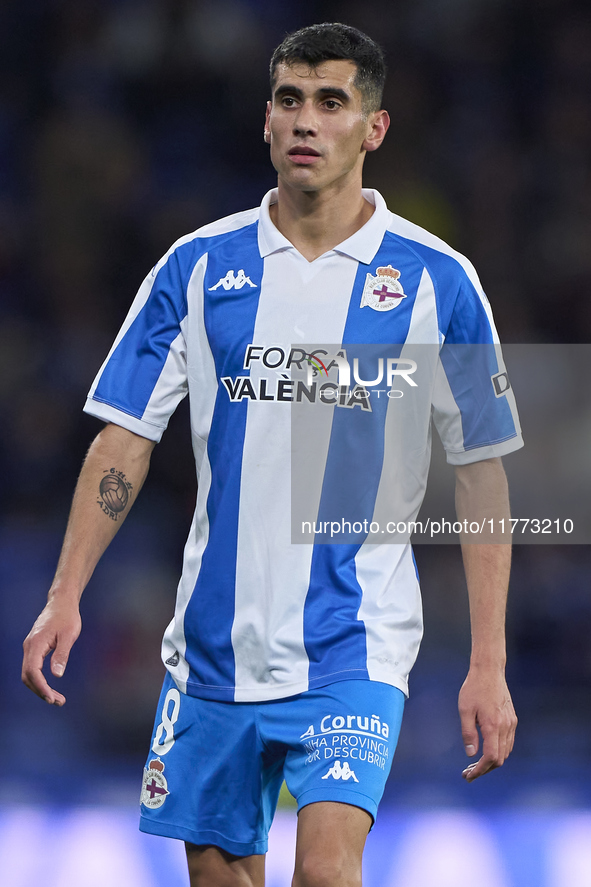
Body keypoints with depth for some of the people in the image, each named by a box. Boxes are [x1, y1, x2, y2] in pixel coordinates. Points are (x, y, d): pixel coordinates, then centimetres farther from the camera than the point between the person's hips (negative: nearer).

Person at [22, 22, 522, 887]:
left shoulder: (435, 280, -2)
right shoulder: (199, 266, 4)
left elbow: (482, 473, 1)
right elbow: (124, 441, 6)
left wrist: (488, 664, -4)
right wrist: (66, 597, -4)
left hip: (355, 643, -3)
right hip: (214, 643, 3)